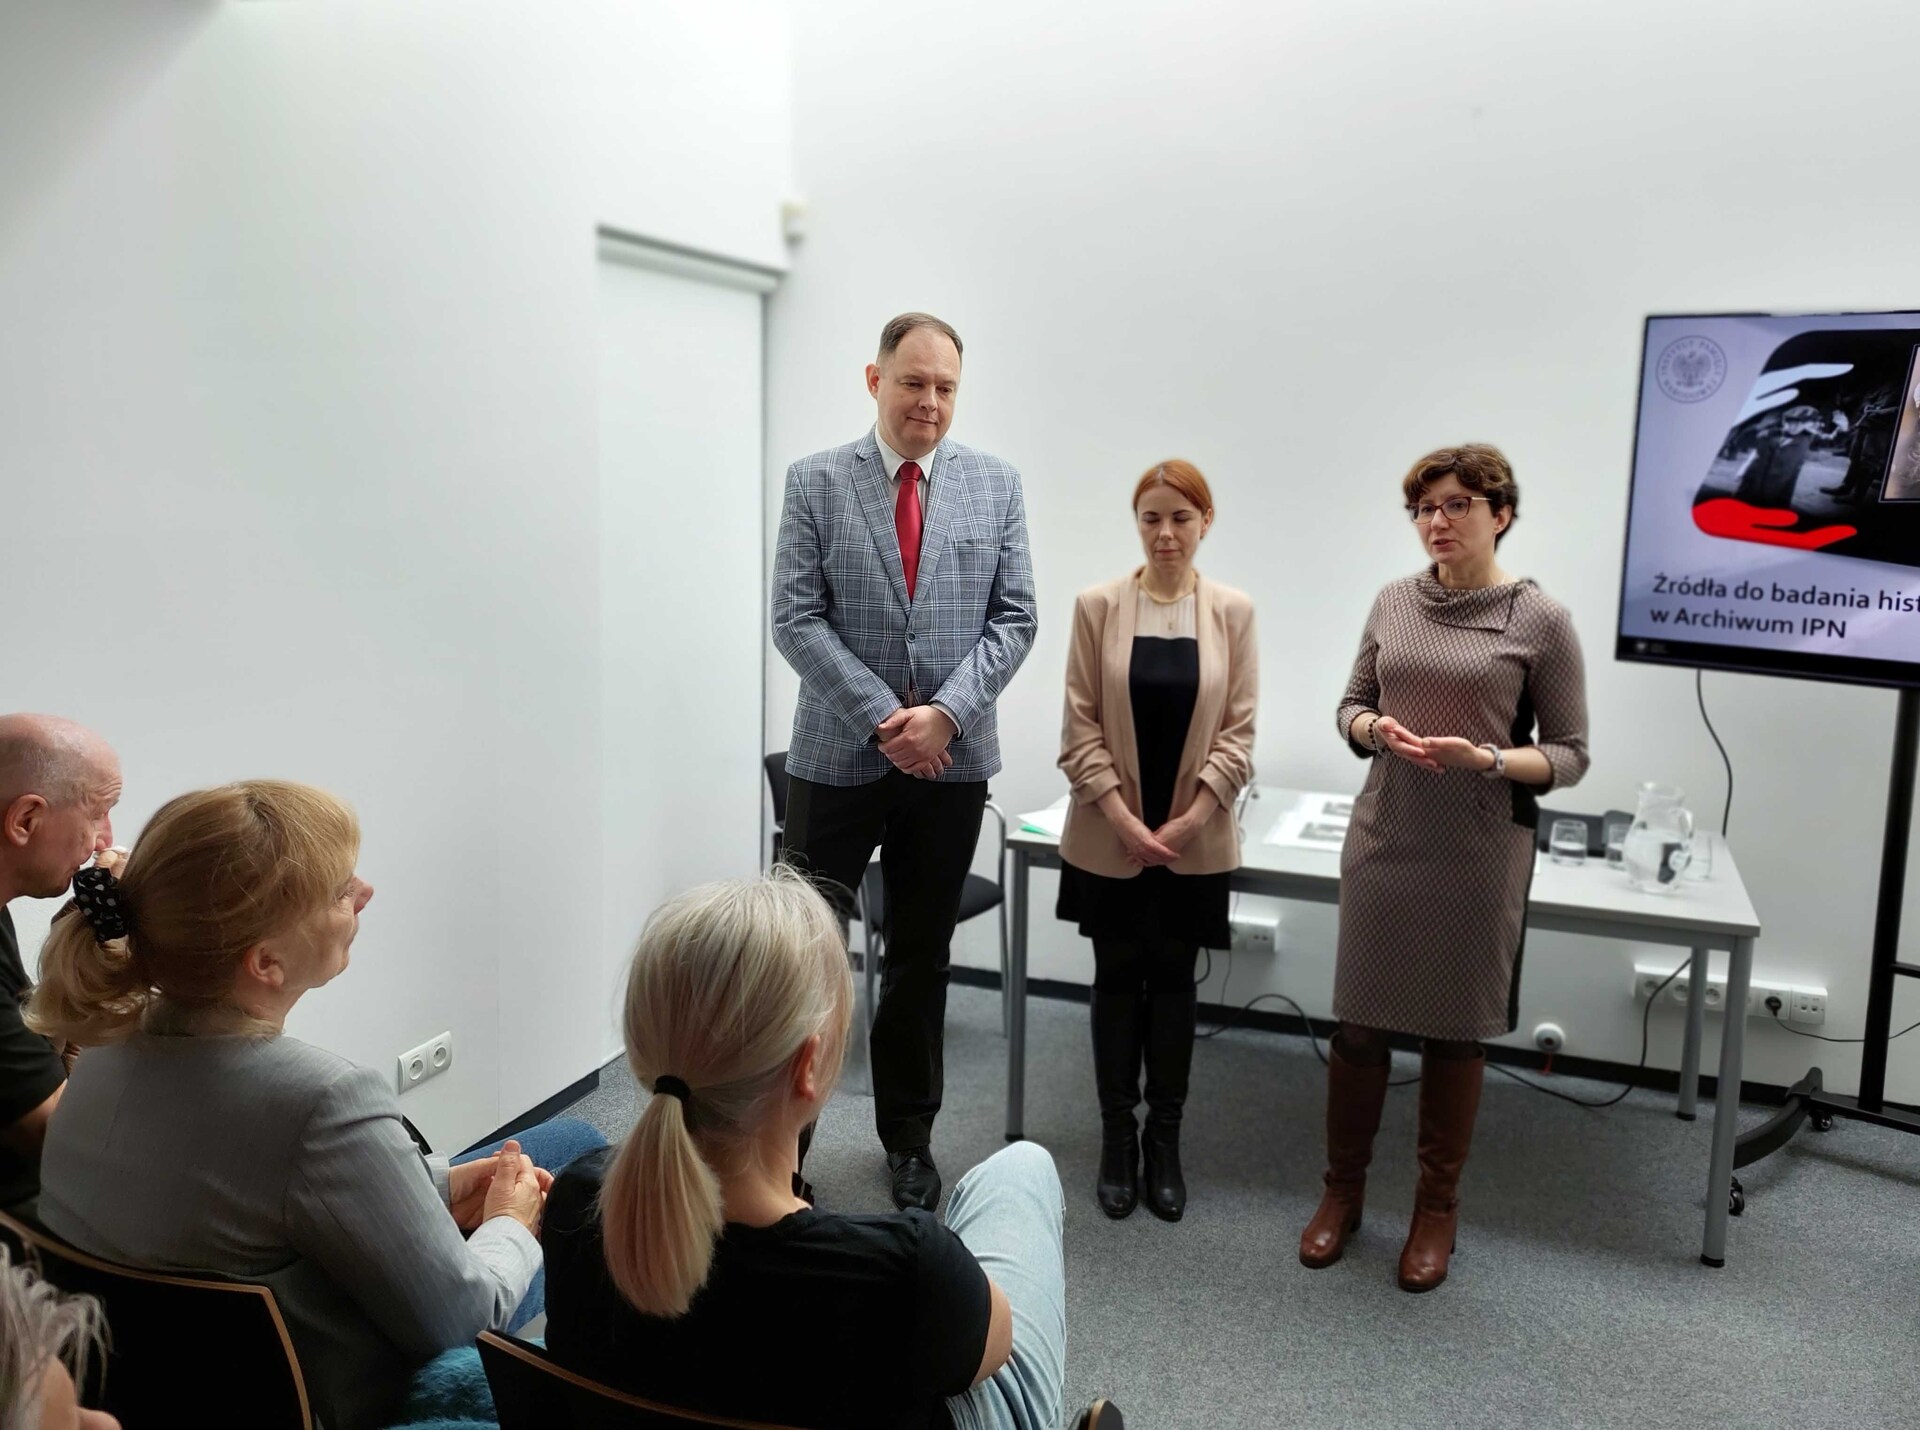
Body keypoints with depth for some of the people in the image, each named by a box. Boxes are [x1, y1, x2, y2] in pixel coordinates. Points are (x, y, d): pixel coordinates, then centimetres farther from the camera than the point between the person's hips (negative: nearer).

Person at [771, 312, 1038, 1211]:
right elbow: (795, 620, -7)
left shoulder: (996, 485, 5)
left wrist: (945, 712, -13)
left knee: (921, 959, 13)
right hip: (837, 756, -2)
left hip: (952, 759, 2)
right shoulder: (816, 482, -1)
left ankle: (909, 1139, 28)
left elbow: (1013, 618, 1)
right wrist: (883, 717, -15)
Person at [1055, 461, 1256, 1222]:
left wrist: (1184, 822, -10)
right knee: (1117, 980, 10)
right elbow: (1080, 726, -5)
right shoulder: (1097, 607, -5)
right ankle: (1116, 1138, 23)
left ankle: (1165, 1140, 23)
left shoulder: (1233, 611, -3)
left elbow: (1238, 731, -3)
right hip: (1110, 837, 0)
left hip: (1194, 841, 0)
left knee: (1174, 982, 10)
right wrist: (1126, 821, -12)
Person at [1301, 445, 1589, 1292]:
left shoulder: (1540, 621, -6)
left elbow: (1570, 755, -3)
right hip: (1382, 839, 3)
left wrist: (1488, 759, -21)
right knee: (1359, 1020, 9)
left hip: (1479, 852, -3)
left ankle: (1438, 1206, 27)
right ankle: (1342, 1189, 28)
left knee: (1455, 1029, 9)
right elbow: (1351, 705, 12)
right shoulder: (1394, 603, 4)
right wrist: (1375, 728, -10)